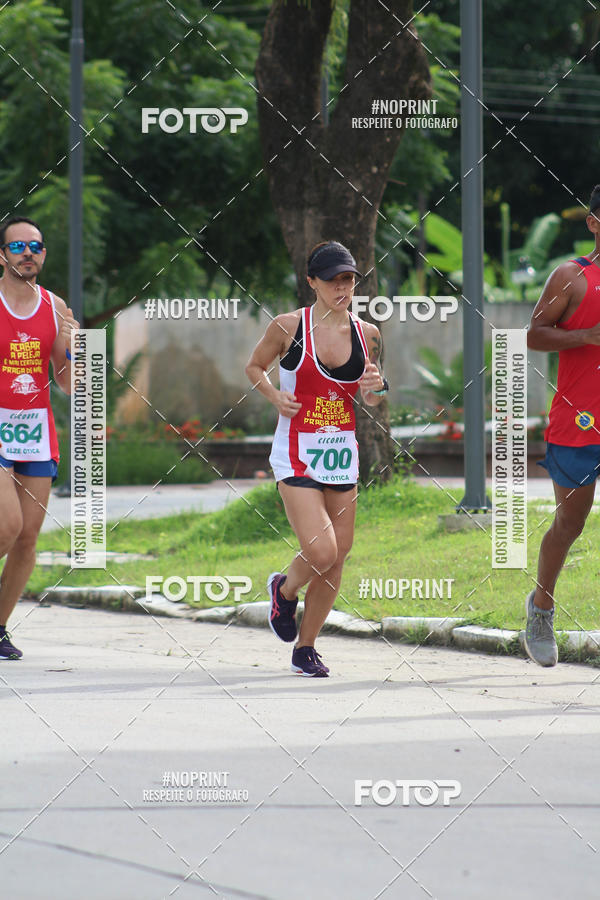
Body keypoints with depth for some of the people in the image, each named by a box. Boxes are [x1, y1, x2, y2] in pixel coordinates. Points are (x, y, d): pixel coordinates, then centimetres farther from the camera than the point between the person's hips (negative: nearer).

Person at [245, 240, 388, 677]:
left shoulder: (367, 334, 4)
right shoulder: (289, 326, -7)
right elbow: (254, 366, 9)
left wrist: (373, 389, -7)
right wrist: (274, 395, -10)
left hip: (343, 452, 5)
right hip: (297, 454, -5)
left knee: (337, 559, 5)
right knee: (321, 552, -17)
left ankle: (306, 648, 21)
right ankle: (285, 590, 18)